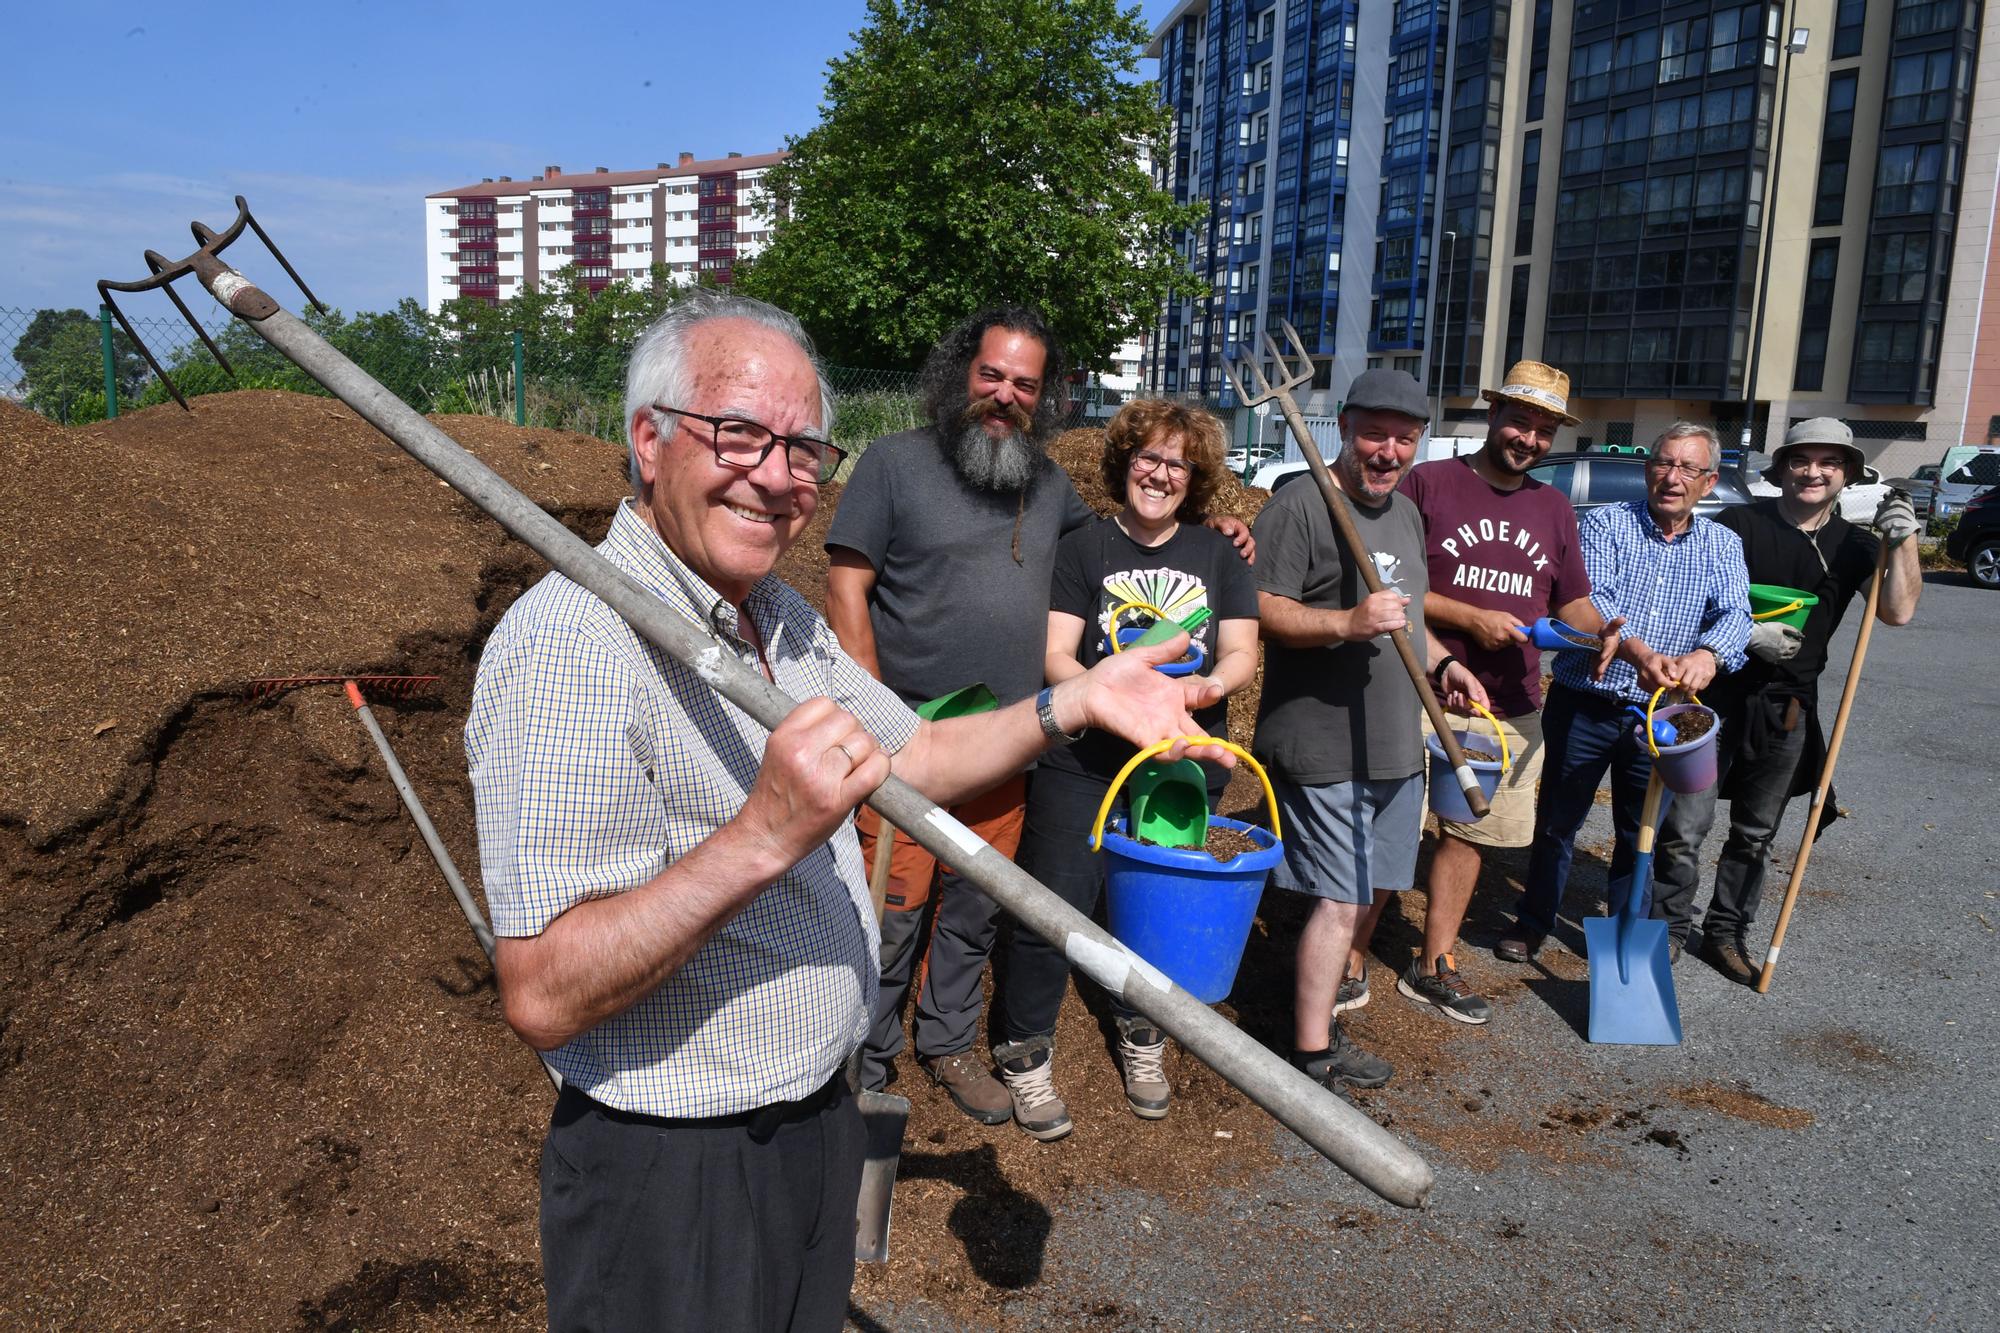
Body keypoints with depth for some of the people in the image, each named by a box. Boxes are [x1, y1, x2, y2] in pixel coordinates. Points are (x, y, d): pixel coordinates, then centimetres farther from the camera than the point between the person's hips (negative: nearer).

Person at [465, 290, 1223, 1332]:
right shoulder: (574, 641, -25)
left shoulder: (782, 618, 6)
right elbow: (543, 997, -29)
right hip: (673, 1175, -8)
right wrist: (765, 835, -37)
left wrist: (1075, 702, 1)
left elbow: (911, 758, 14)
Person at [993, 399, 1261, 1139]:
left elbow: (1240, 656, 4)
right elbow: (1054, 657, -7)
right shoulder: (1084, 548, 0)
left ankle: (1141, 1039, 36)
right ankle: (1026, 1055, 14)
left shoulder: (1219, 554, 9)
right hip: (1082, 765, -3)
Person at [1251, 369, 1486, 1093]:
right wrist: (1348, 623, -31)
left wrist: (1441, 660, 14)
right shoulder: (1300, 506, -11)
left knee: (1374, 891, 15)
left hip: (1396, 746, 9)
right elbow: (1261, 610, -19)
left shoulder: (1405, 512, 17)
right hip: (1323, 748, -9)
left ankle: (1318, 1021, 31)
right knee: (1342, 900, -6)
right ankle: (1311, 1061, 8)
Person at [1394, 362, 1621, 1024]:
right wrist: (1471, 619, -16)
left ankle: (1433, 967, 28)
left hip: (1511, 708, 6)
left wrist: (1604, 632, -4)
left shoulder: (1554, 508, 13)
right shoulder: (1428, 483, -5)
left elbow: (1571, 601, 17)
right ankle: (1351, 969, 12)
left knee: (1469, 834, 14)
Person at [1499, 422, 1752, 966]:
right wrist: (1637, 651, -41)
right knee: (1557, 820, 8)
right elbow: (1592, 599, -21)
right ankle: (1534, 921, 26)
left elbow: (1735, 614, -11)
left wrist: (1708, 654, -36)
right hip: (1583, 704, -2)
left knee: (1642, 830, 14)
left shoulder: (1723, 545, 5)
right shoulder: (1606, 523, -5)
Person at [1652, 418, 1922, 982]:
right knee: (1687, 822, -4)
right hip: (1717, 695, -4)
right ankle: (1670, 926, 11)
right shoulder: (1741, 524, -3)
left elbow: (1898, 611, -6)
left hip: (1786, 708, 4)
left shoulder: (1853, 545, 7)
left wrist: (1903, 542, -16)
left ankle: (1726, 932, 26)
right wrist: (1746, 633, -18)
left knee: (1756, 831, 13)